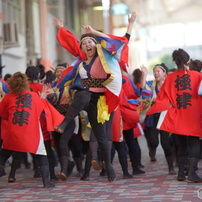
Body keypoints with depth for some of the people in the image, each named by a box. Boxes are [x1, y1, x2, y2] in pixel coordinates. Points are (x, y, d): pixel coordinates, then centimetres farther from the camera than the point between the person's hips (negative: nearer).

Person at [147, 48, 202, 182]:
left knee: (182, 144, 13)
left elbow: (162, 97, 1)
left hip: (177, 116, 3)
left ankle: (181, 172, 9)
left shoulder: (170, 78, 3)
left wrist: (151, 111, 7)